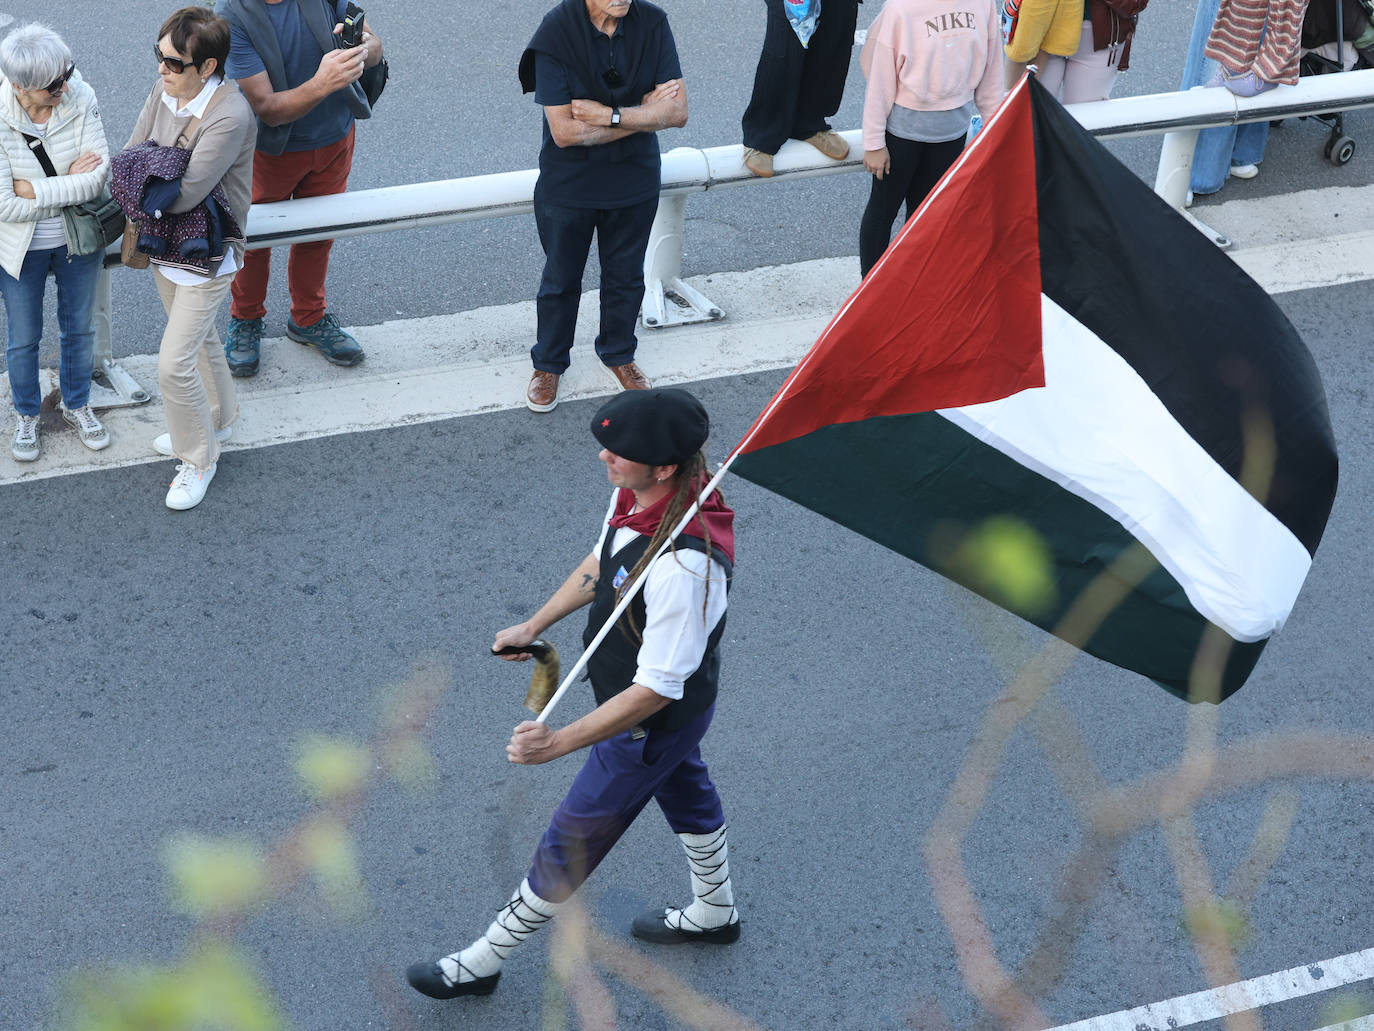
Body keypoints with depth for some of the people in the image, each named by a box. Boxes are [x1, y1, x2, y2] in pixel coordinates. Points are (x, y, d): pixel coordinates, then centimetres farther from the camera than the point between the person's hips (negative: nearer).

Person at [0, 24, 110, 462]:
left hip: (77, 241, 2)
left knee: (80, 328, 21)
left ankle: (77, 405, 46)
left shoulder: (79, 99, -20)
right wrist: (70, 184, -23)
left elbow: (99, 176, -23)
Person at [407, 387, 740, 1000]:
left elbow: (655, 690, -36)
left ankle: (483, 962, 28)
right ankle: (714, 913, 59)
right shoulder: (632, 494, -15)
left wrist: (560, 742, -35)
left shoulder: (683, 566, -43)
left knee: (570, 844, 9)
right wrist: (535, 625, 14)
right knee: (685, 793, 31)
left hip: (653, 722, -9)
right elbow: (600, 563, 8)